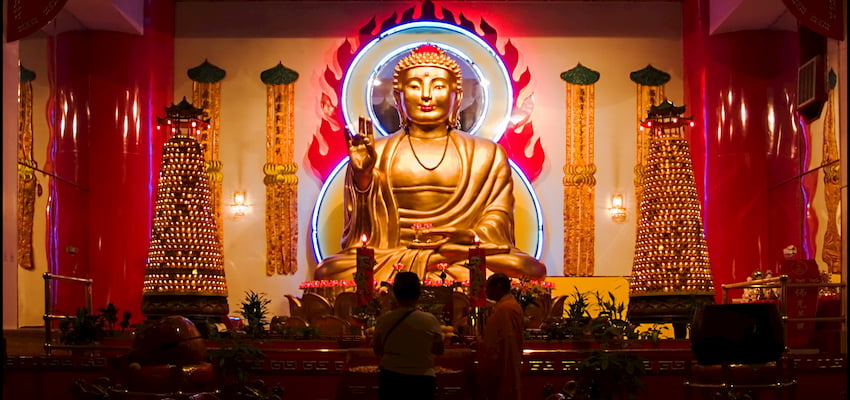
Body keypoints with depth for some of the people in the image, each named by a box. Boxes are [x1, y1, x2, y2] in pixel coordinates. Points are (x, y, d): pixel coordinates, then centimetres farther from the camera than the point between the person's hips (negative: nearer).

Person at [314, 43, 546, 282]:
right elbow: (364, 231, 10)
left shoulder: (487, 156, 19)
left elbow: (498, 222, 9)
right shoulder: (377, 154, 17)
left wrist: (468, 237, -13)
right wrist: (363, 177, -6)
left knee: (529, 272, -30)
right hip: (391, 261, 0)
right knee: (330, 274, -31)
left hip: (464, 262, 0)